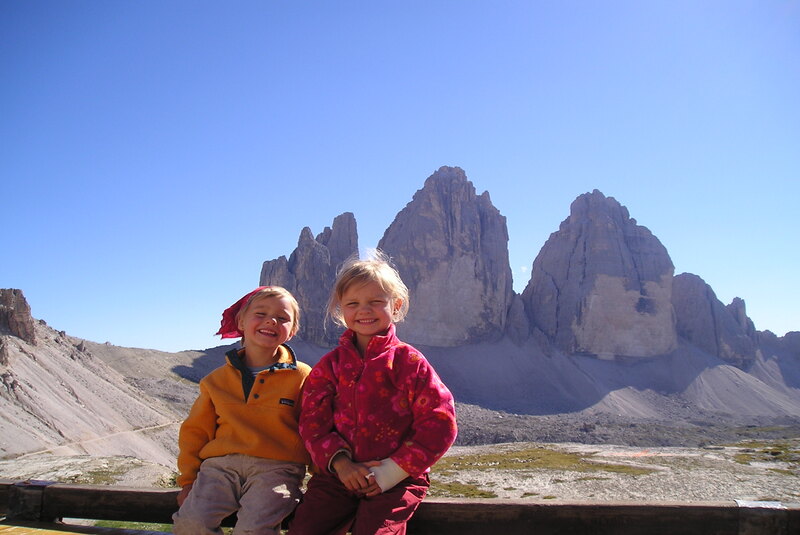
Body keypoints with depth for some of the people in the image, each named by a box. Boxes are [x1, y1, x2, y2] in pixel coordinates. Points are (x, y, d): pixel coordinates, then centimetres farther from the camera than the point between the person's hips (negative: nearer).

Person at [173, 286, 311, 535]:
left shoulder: (302, 377, 6)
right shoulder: (216, 380, 14)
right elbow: (195, 431, 20)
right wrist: (188, 480, 12)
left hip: (276, 468, -3)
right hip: (220, 465, 3)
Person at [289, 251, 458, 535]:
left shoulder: (409, 362, 1)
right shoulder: (330, 365, 11)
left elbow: (439, 424, -5)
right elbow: (312, 421, 6)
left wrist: (392, 471, -11)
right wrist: (340, 462, -11)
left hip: (396, 479, -2)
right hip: (337, 474, 3)